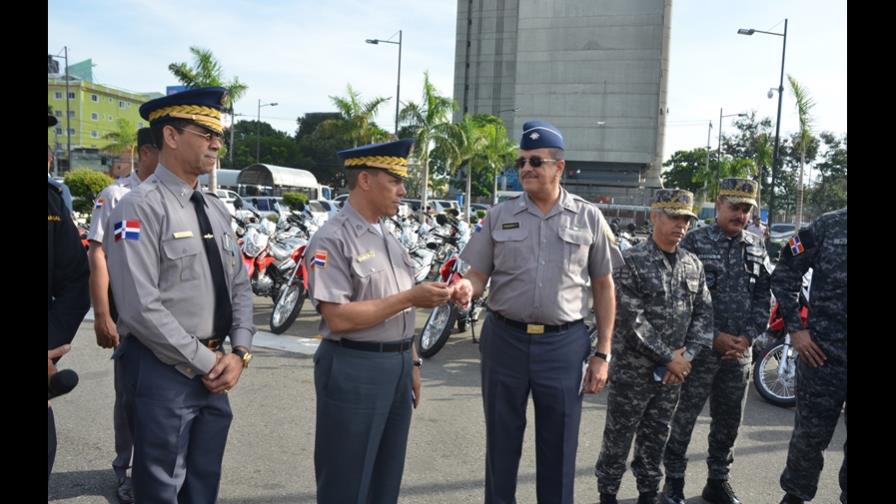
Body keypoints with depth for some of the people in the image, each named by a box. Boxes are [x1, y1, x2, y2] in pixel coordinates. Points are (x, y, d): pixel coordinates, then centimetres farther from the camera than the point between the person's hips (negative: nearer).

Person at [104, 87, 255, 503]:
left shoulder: (216, 209, 9)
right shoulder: (139, 208, -15)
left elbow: (239, 287, 11)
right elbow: (140, 308, -22)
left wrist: (239, 353, -3)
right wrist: (206, 362, -15)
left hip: (214, 371, 7)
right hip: (162, 373, -7)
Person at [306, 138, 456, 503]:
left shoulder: (388, 238, 13)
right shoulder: (332, 240, -13)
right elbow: (338, 319, -21)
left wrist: (412, 363, 13)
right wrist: (409, 298, -20)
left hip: (397, 367, 8)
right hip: (353, 370, -8)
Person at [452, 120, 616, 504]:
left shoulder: (589, 218, 1)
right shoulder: (498, 216, 2)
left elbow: (603, 287, 5)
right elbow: (477, 274, 3)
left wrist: (602, 353, 2)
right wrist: (466, 289, -22)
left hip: (564, 344, -1)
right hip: (504, 339, 1)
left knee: (558, 447, 11)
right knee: (501, 440, 14)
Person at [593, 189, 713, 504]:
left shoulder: (693, 264, 8)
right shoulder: (631, 261, -11)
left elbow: (704, 313, 7)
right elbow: (632, 319, -17)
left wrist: (686, 355, -6)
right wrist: (668, 357, -14)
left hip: (674, 369, 5)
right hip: (633, 368, -5)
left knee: (656, 438, 16)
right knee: (618, 438, 6)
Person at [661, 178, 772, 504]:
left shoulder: (757, 248, 9)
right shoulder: (695, 242, -6)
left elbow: (764, 297, 8)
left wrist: (747, 336, -5)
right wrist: (714, 337, -14)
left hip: (740, 351, 5)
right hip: (699, 348, -5)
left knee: (729, 421, 14)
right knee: (683, 418, 3)